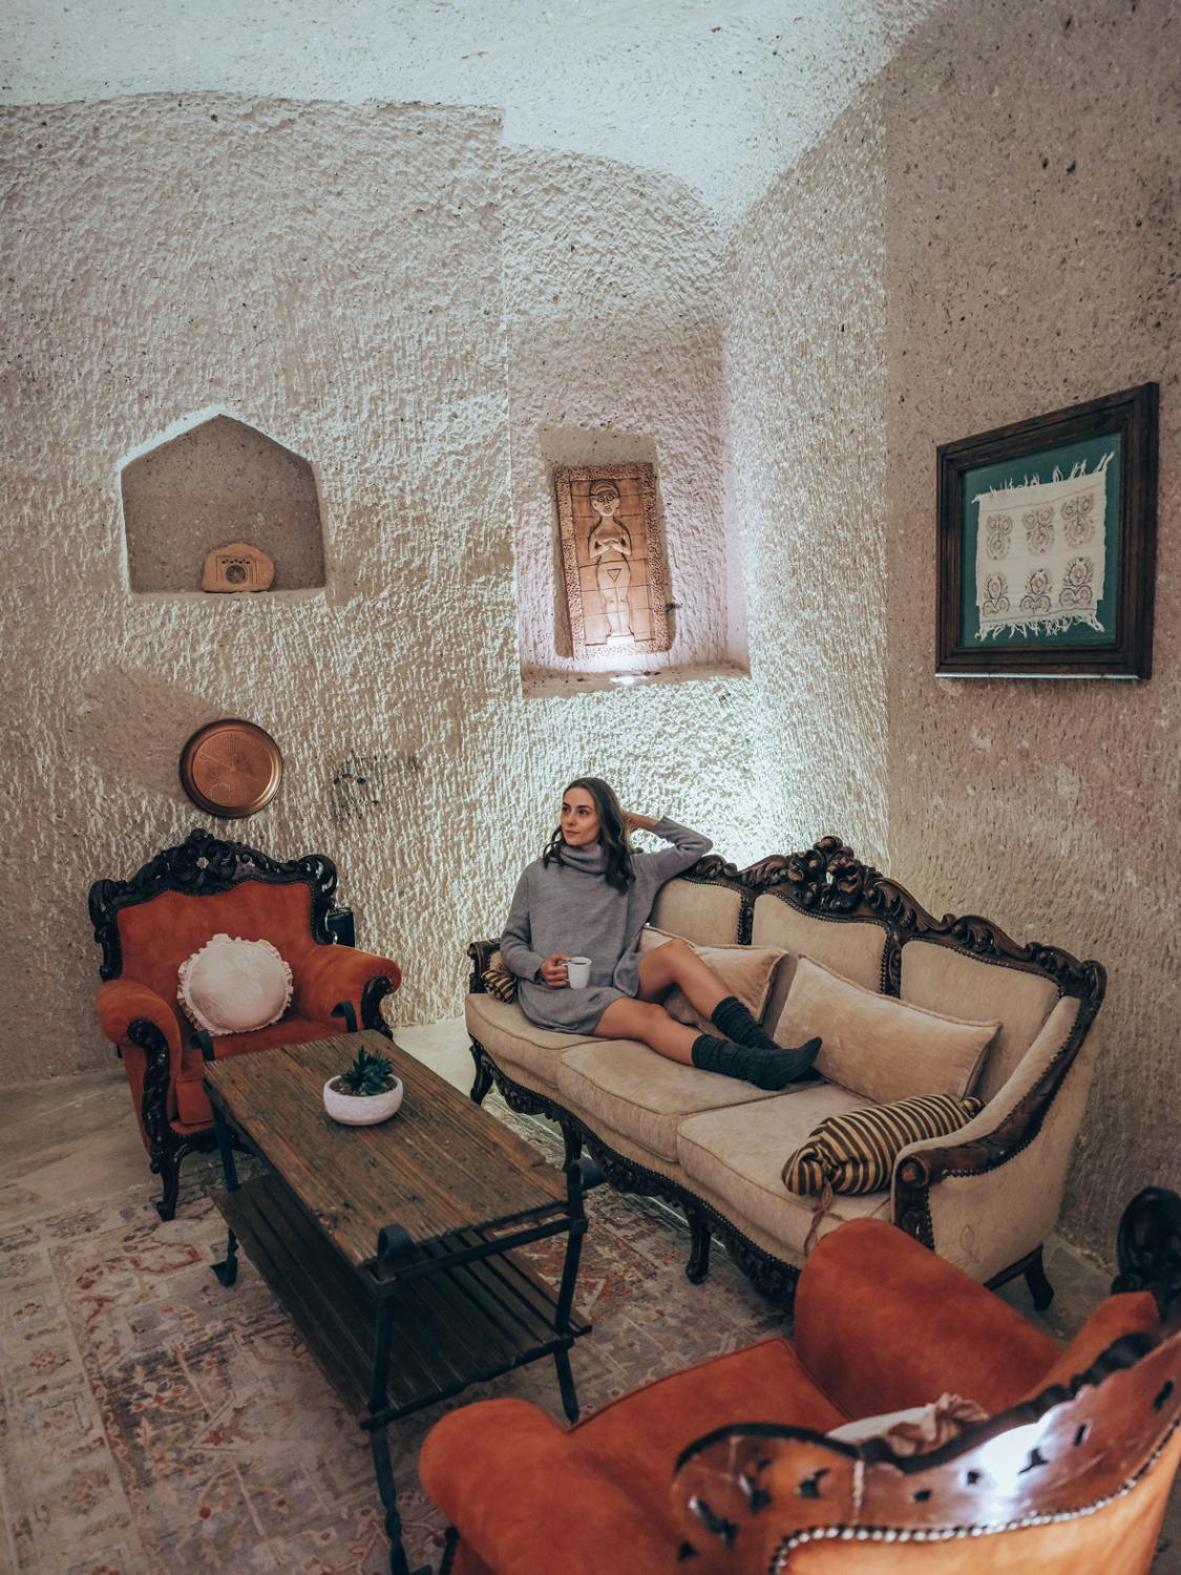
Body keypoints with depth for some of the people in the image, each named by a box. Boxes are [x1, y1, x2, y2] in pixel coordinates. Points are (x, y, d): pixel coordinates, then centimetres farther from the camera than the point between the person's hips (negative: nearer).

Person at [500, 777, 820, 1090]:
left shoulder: (630, 869, 18)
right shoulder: (538, 874, 12)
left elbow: (697, 845, 21)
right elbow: (511, 942, 13)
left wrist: (646, 822, 23)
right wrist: (539, 967, -7)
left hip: (612, 983, 3)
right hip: (556, 992, -3)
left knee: (675, 951, -29)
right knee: (649, 1016, -33)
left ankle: (759, 1043, -41)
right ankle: (756, 1066, -54)